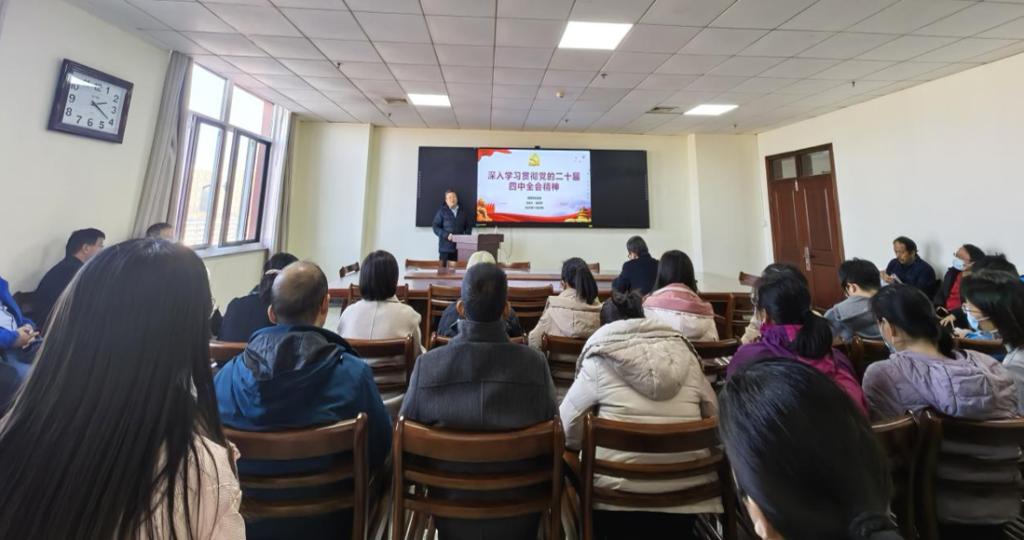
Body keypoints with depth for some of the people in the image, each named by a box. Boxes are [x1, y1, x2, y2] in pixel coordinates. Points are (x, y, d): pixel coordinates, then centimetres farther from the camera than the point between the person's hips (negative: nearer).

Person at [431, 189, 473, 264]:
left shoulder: (464, 211, 13)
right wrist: (446, 235, -13)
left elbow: (469, 226, 16)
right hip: (445, 247, -2)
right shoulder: (442, 211, 5)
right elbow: (436, 227, 1)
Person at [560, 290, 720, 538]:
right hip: (687, 489, 5)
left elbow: (567, 429, -6)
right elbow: (714, 416, 12)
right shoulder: (685, 353, 4)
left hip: (619, 491, -4)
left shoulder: (599, 361, -7)